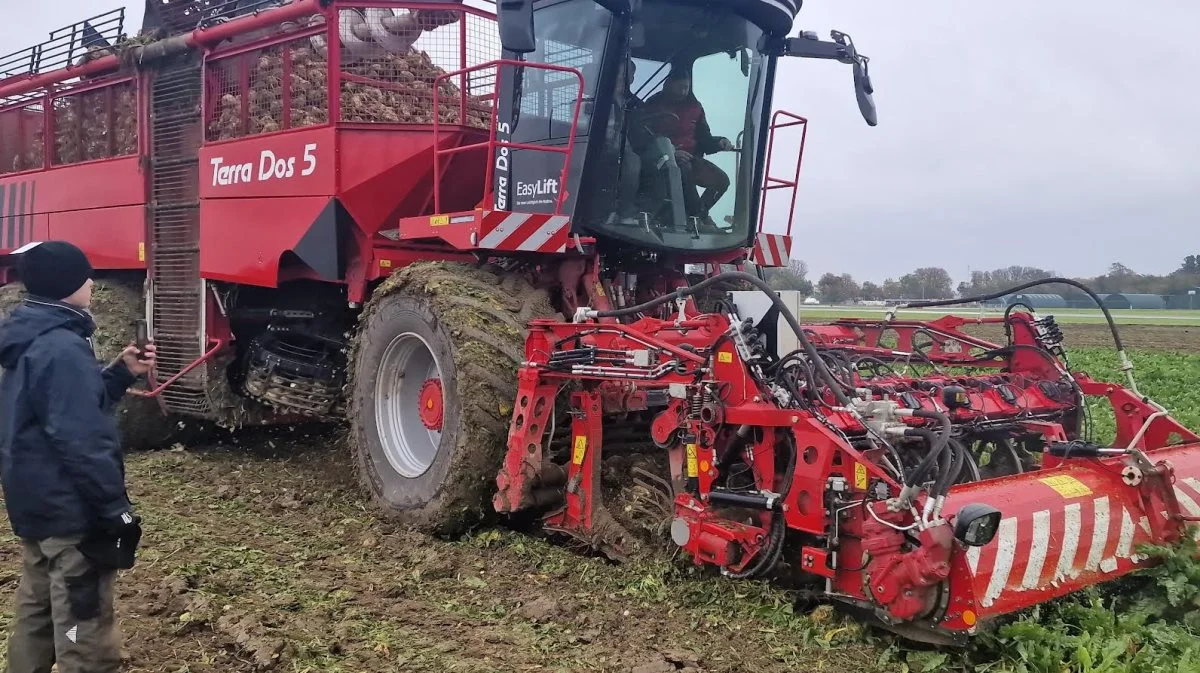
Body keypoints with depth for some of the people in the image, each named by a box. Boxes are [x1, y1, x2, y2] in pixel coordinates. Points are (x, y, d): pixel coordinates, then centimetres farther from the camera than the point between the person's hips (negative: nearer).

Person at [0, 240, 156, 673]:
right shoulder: (62, 348, -22)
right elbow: (81, 441, -25)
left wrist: (121, 373, 10)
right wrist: (117, 510, -20)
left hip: (35, 504, 11)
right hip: (70, 510, -11)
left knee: (37, 611, 22)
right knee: (83, 626, -3)